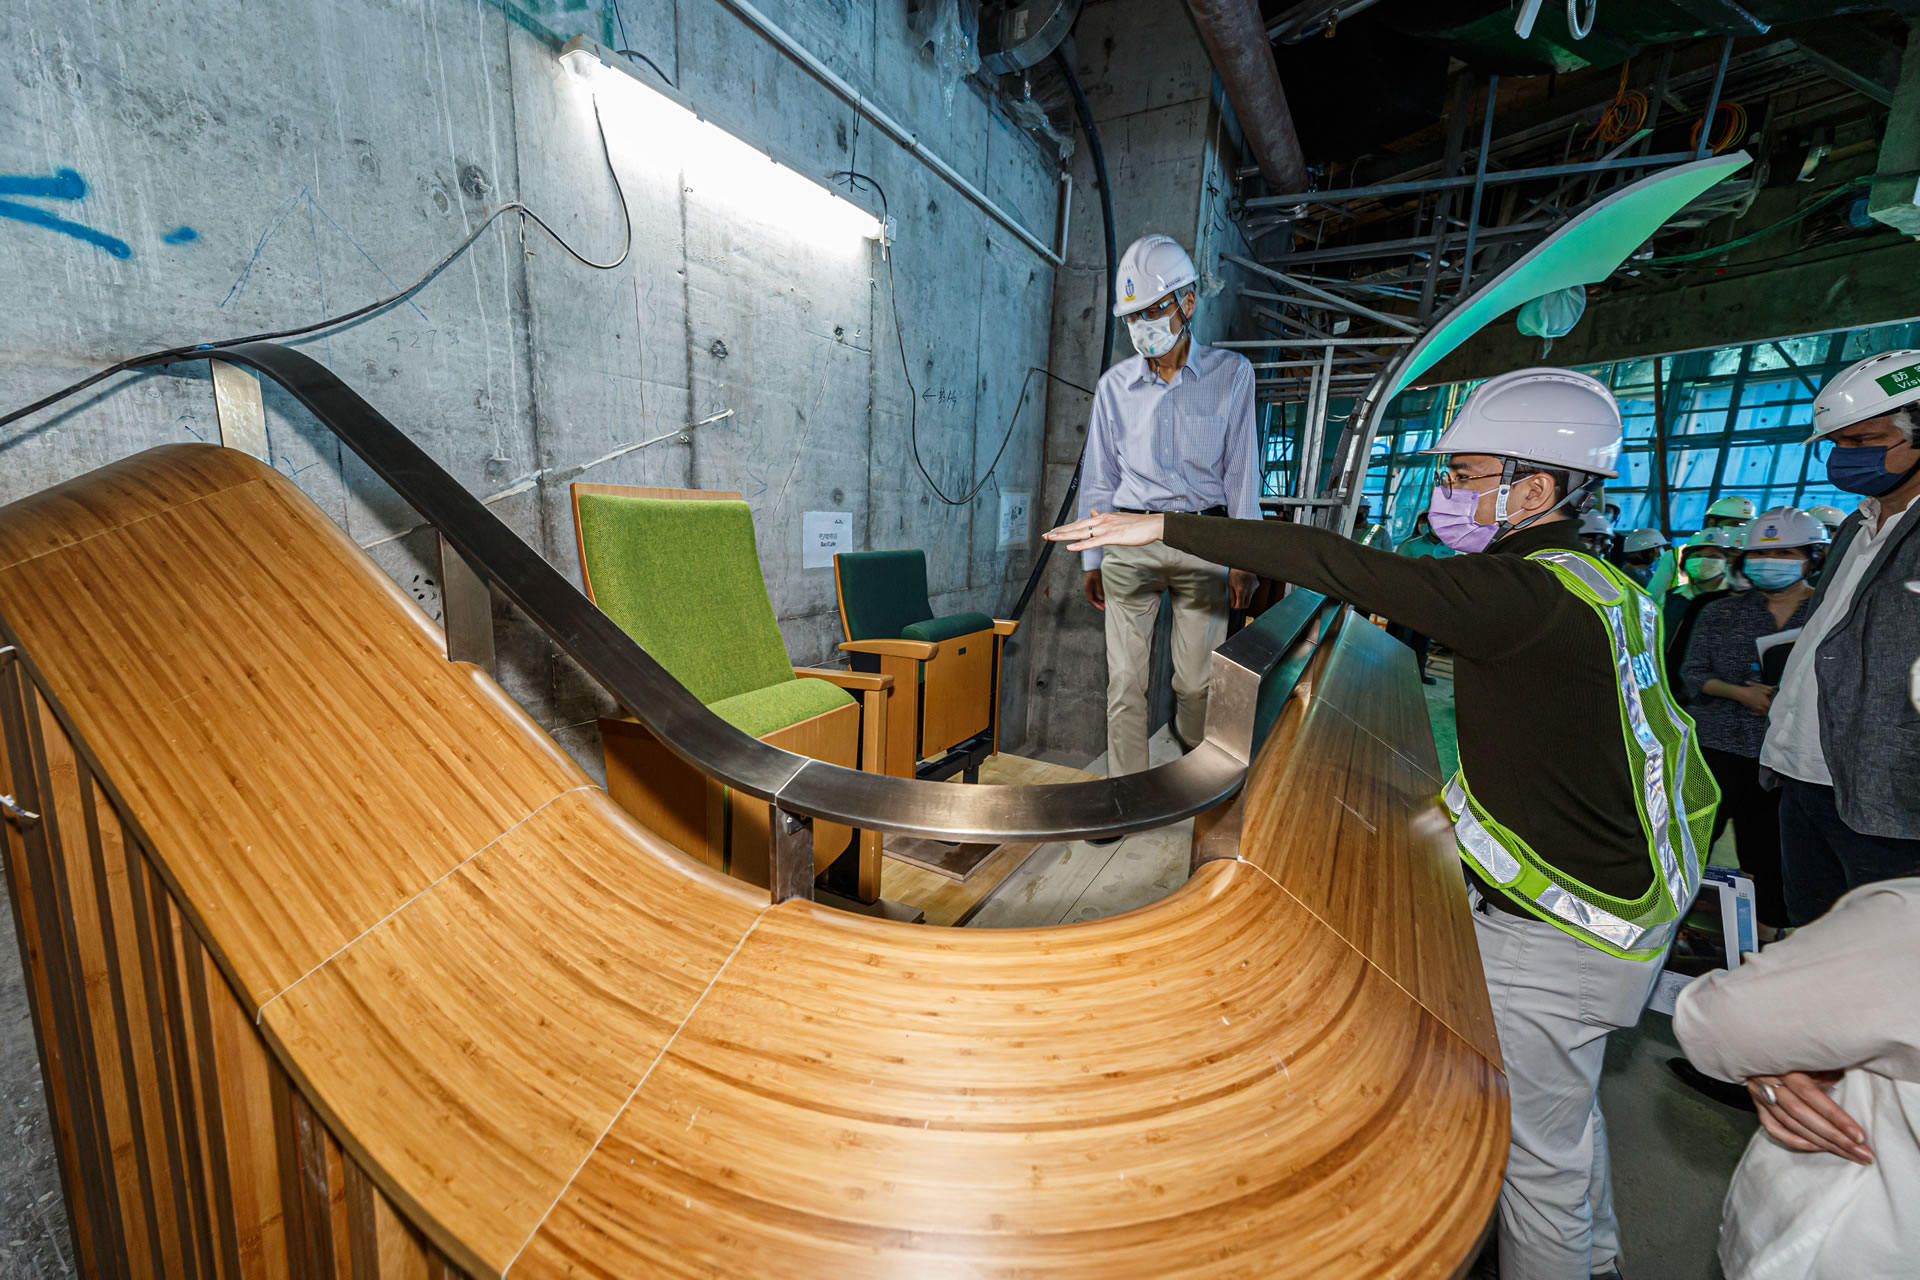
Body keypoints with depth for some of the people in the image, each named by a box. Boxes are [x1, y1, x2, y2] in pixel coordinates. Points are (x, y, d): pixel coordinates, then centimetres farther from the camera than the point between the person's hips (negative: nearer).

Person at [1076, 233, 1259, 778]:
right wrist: (1091, 558, 9)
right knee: (1126, 681, -1)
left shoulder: (1231, 374, 5)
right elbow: (1099, 478, 11)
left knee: (1197, 680, 3)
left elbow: (1241, 470, 4)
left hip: (1202, 541, -1)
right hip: (1131, 541, 1)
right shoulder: (1114, 385, 8)